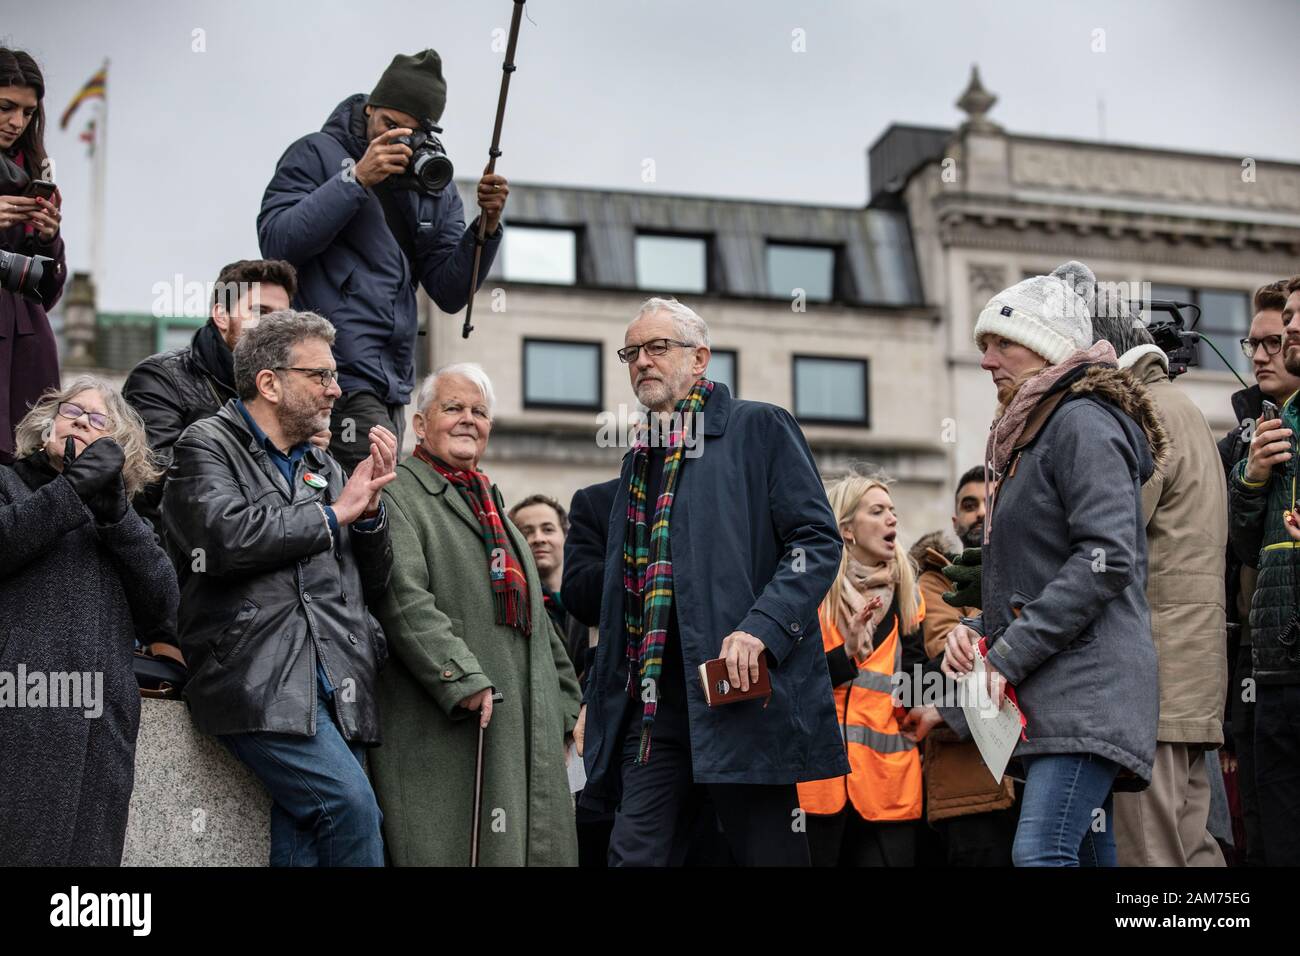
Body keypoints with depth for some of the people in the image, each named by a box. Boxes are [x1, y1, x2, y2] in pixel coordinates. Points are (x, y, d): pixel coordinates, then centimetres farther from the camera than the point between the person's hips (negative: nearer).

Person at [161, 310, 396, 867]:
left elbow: (371, 584, 22)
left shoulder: (323, 467, 23)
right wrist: (334, 514, -3)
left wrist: (369, 510, 3)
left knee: (299, 844, 0)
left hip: (335, 686, 6)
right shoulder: (206, 446, 4)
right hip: (260, 682, -6)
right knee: (350, 803, -22)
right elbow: (227, 537, -16)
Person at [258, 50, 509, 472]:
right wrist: (356, 179, -16)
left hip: (393, 384, 6)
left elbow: (449, 294, 9)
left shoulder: (435, 186, 15)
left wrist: (486, 227, -7)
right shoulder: (316, 154, 1)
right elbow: (276, 243, -13)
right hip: (336, 372, -6)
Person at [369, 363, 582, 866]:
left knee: (533, 846, 6)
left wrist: (560, 700, 19)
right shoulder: (398, 494, -3)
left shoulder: (490, 503, 25)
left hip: (525, 727, 8)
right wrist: (464, 680, -24)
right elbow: (404, 598, -17)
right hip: (446, 730, -8)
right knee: (458, 851, -8)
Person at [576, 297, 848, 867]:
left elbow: (818, 541, -6)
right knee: (635, 855, 0)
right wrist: (596, 702, 21)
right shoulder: (640, 459, 22)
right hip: (653, 702, 6)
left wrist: (761, 628, -20)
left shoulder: (758, 428, 2)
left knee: (768, 852, 0)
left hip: (742, 692, -6)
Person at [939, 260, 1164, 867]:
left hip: (1089, 684, -10)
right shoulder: (1028, 436, 24)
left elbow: (1106, 558, -18)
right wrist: (979, 631, 8)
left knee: (1040, 853, -21)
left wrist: (1010, 654, -16)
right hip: (1050, 693, 10)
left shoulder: (1083, 421, -6)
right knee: (1088, 852, 8)